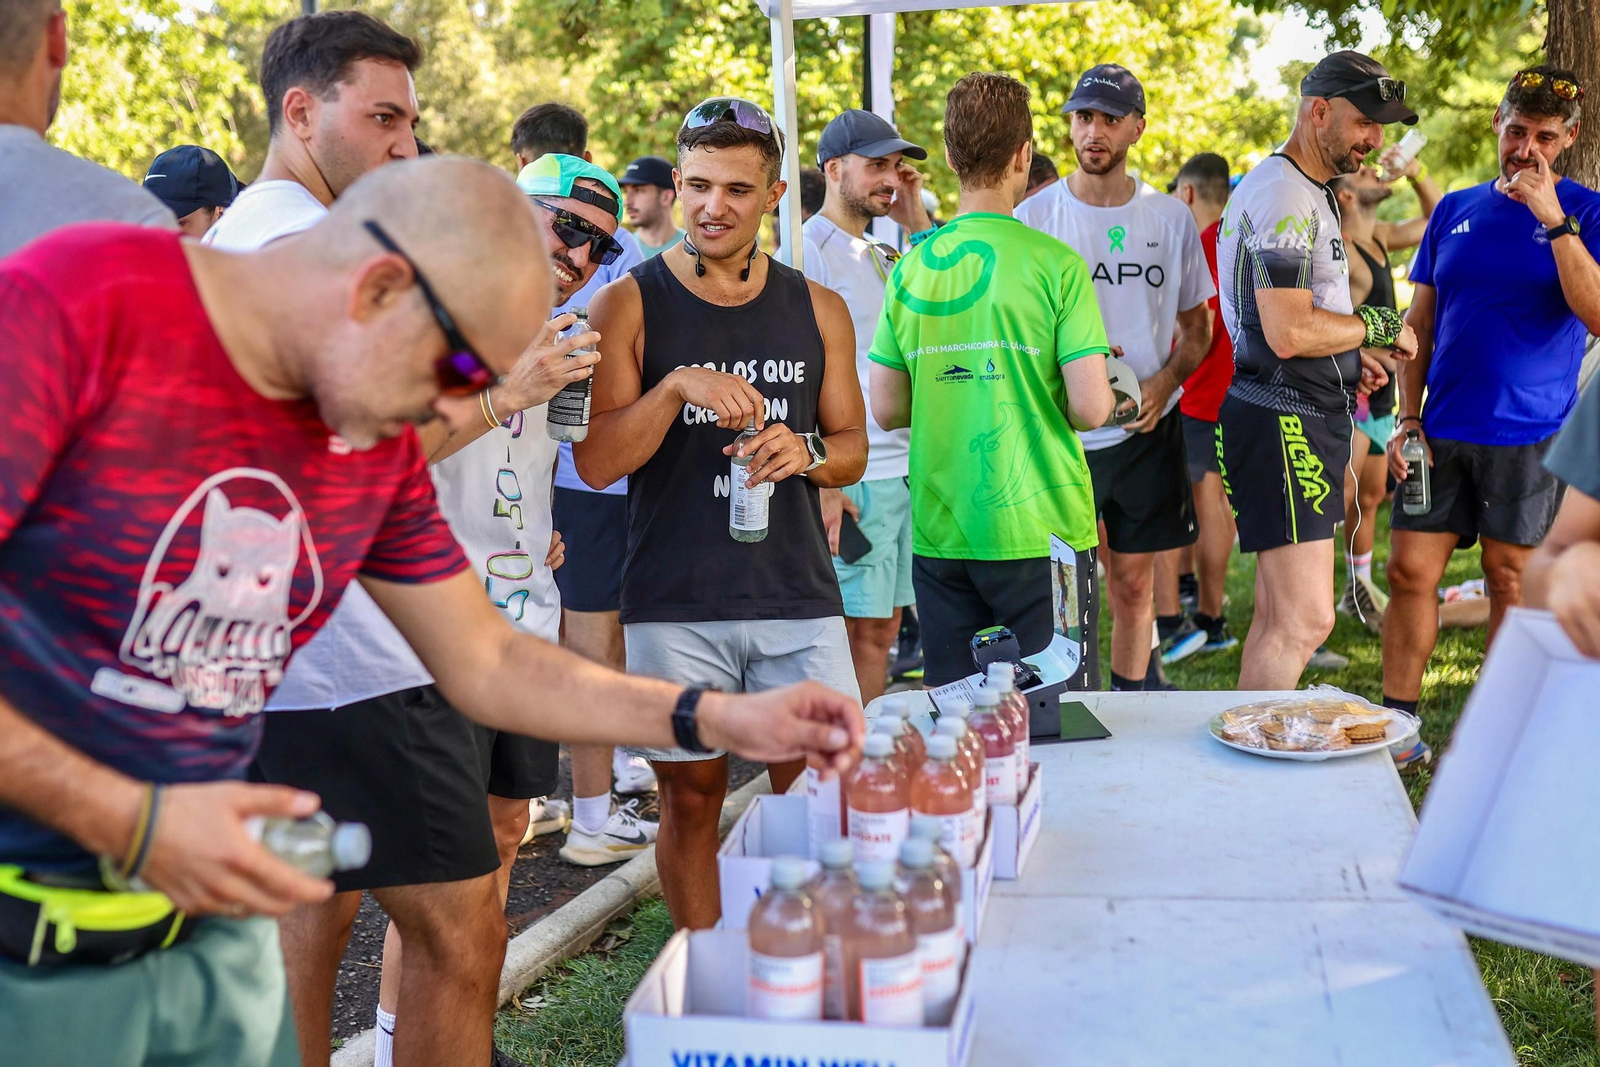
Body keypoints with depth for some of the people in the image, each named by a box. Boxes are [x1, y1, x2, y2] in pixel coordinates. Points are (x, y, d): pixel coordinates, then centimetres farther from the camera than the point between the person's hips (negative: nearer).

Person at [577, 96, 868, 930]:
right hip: (674, 603, -2)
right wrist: (676, 387, -20)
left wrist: (805, 451, -8)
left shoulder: (817, 309, 10)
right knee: (690, 796, 8)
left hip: (798, 595, 2)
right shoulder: (631, 304, 1)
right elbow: (595, 461, -5)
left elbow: (852, 447, 15)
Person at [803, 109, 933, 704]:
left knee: (882, 627, 11)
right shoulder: (809, 248, -7)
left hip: (907, 467, 8)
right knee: (863, 632, -5)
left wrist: (918, 223, 7)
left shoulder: (878, 253, 19)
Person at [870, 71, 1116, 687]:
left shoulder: (910, 268, 2)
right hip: (1037, 530, -4)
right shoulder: (1056, 265, -9)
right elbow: (1090, 409, -14)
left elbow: (887, 412, 5)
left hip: (937, 532, 4)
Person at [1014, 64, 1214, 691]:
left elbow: (1198, 326, 13)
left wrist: (1163, 384, -6)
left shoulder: (1171, 220, 6)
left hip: (1148, 429, 2)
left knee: (1134, 582, 9)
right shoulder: (1034, 217, -1)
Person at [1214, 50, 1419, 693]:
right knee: (1306, 622, -13)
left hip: (1307, 418, 11)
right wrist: (1377, 327, -8)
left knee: (1278, 618, 15)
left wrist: (1349, 357, 14)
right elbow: (1289, 334, -23)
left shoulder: (1308, 193, 20)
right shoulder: (1283, 195, -15)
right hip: (1282, 421, -11)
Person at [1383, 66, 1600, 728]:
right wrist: (1407, 417, 3)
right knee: (1410, 570, 0)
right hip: (1443, 431, 3)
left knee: (1512, 582, 4)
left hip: (1531, 437, -3)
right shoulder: (1454, 212, 10)